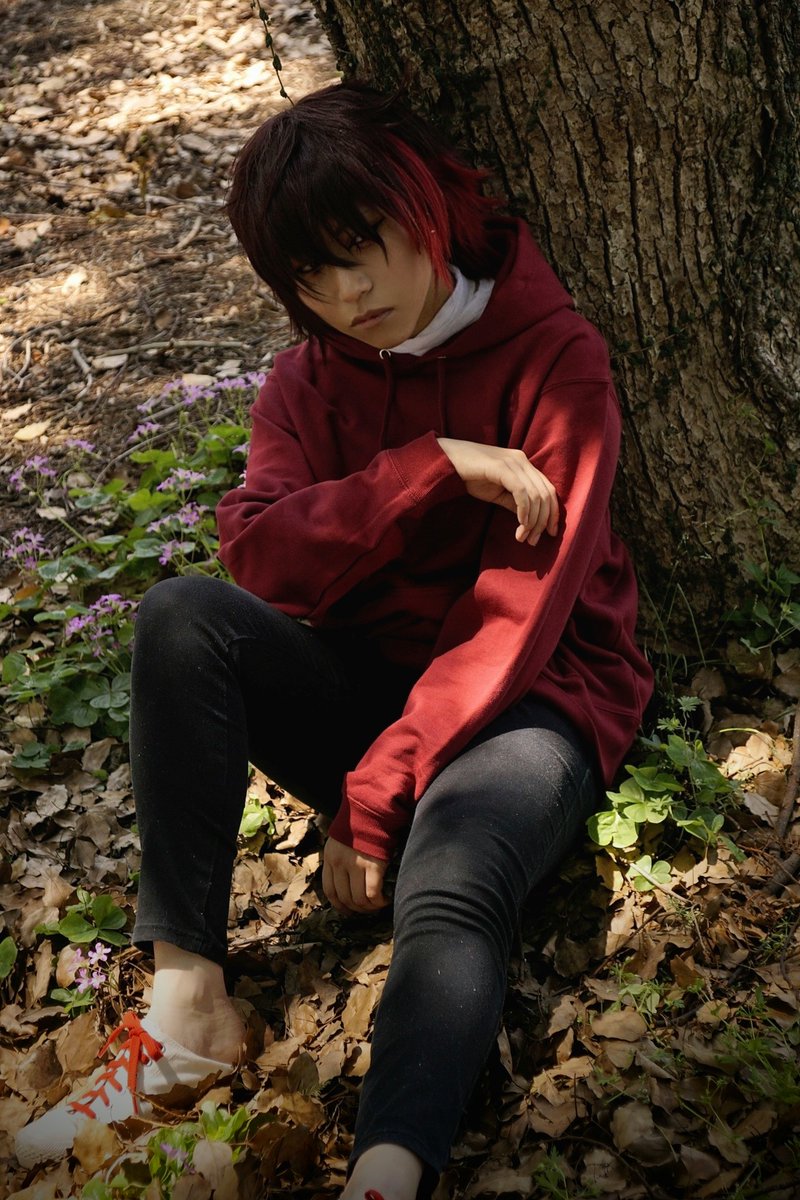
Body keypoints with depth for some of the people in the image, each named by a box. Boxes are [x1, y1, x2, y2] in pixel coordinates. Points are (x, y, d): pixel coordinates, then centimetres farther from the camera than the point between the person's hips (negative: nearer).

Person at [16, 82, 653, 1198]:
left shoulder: (554, 357, -8)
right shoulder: (311, 376, 8)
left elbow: (521, 613, -16)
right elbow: (259, 554, -10)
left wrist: (371, 793, -21)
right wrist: (435, 468, -23)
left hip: (524, 702, -4)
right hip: (367, 687, 4)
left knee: (451, 887, -36)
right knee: (181, 615, -24)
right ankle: (188, 1005, -27)